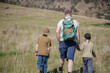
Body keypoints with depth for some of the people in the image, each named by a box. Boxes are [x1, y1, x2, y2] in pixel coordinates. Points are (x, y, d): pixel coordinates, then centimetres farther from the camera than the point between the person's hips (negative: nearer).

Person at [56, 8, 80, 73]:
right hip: (72, 42, -1)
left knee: (62, 57, 23)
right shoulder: (75, 22, 4)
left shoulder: (61, 21, 3)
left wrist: (59, 40, 1)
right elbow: (78, 34, 1)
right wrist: (78, 43, 10)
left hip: (63, 41, 1)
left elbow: (57, 32, -9)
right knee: (70, 59, -6)